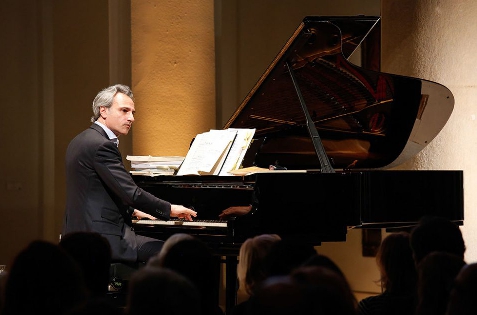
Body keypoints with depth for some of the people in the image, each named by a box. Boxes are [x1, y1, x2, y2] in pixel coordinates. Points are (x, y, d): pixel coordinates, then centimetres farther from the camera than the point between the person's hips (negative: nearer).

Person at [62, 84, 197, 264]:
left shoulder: (81, 141, 16)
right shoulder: (101, 145, -16)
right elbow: (132, 194, -19)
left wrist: (131, 211, 25)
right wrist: (169, 210, -7)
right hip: (101, 240, -11)